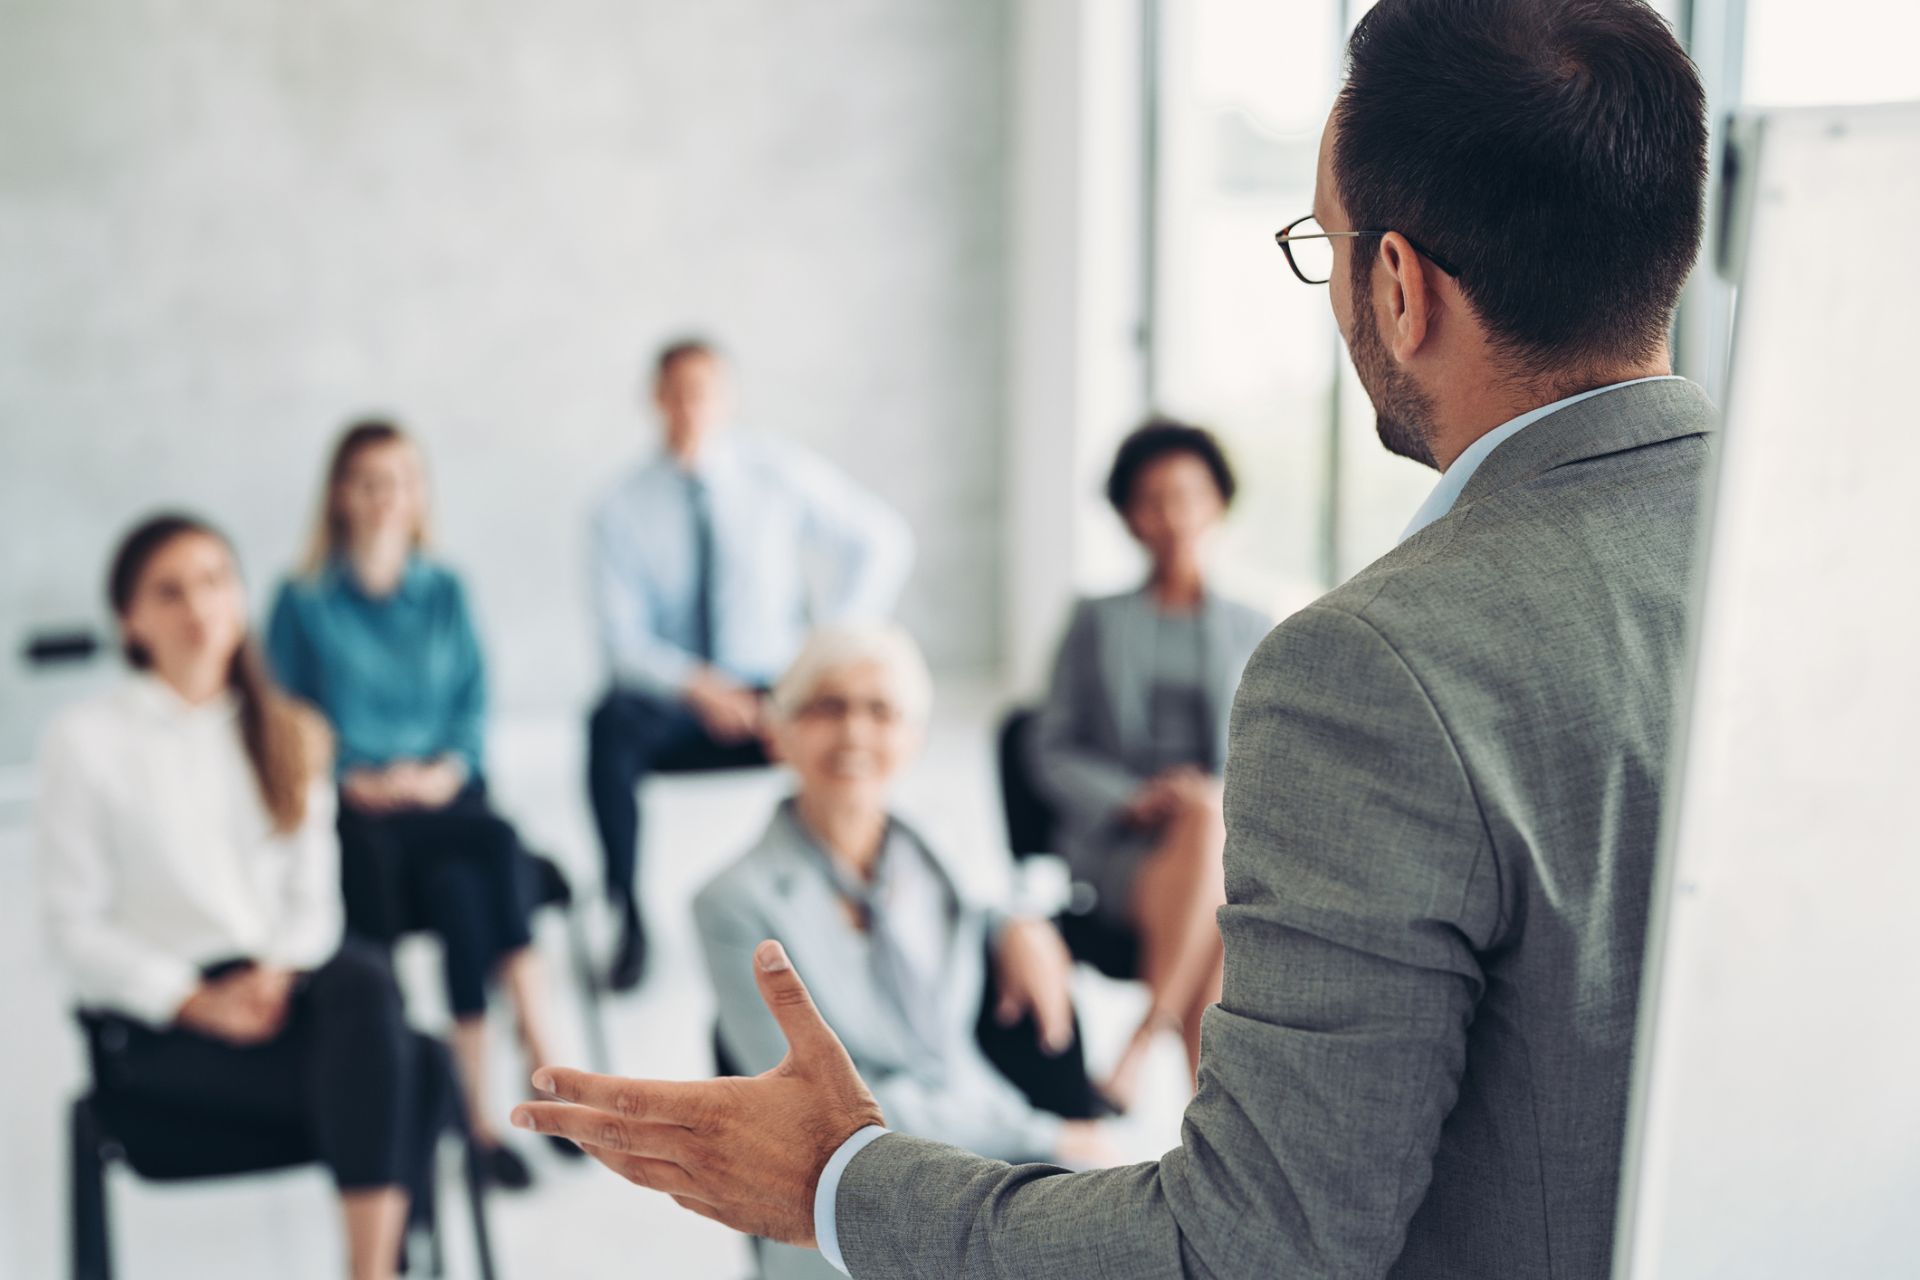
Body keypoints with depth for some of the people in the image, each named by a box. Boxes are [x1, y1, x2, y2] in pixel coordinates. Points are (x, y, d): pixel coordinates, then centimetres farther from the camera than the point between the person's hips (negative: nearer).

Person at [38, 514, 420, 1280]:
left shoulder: (286, 734, 15)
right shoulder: (86, 740, 3)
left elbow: (314, 893, 11)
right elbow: (75, 927, 0)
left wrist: (281, 973, -12)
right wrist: (198, 1003, -14)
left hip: (288, 982, 3)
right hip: (158, 1022, -3)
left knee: (362, 978, -36)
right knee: (383, 1077, -31)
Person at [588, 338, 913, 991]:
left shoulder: (778, 472, 0)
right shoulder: (624, 509, -1)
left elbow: (883, 541, 4)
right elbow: (622, 638, -5)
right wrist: (694, 685, -24)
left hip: (775, 689, 0)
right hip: (672, 701, 0)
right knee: (611, 726, -33)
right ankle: (630, 922, -18)